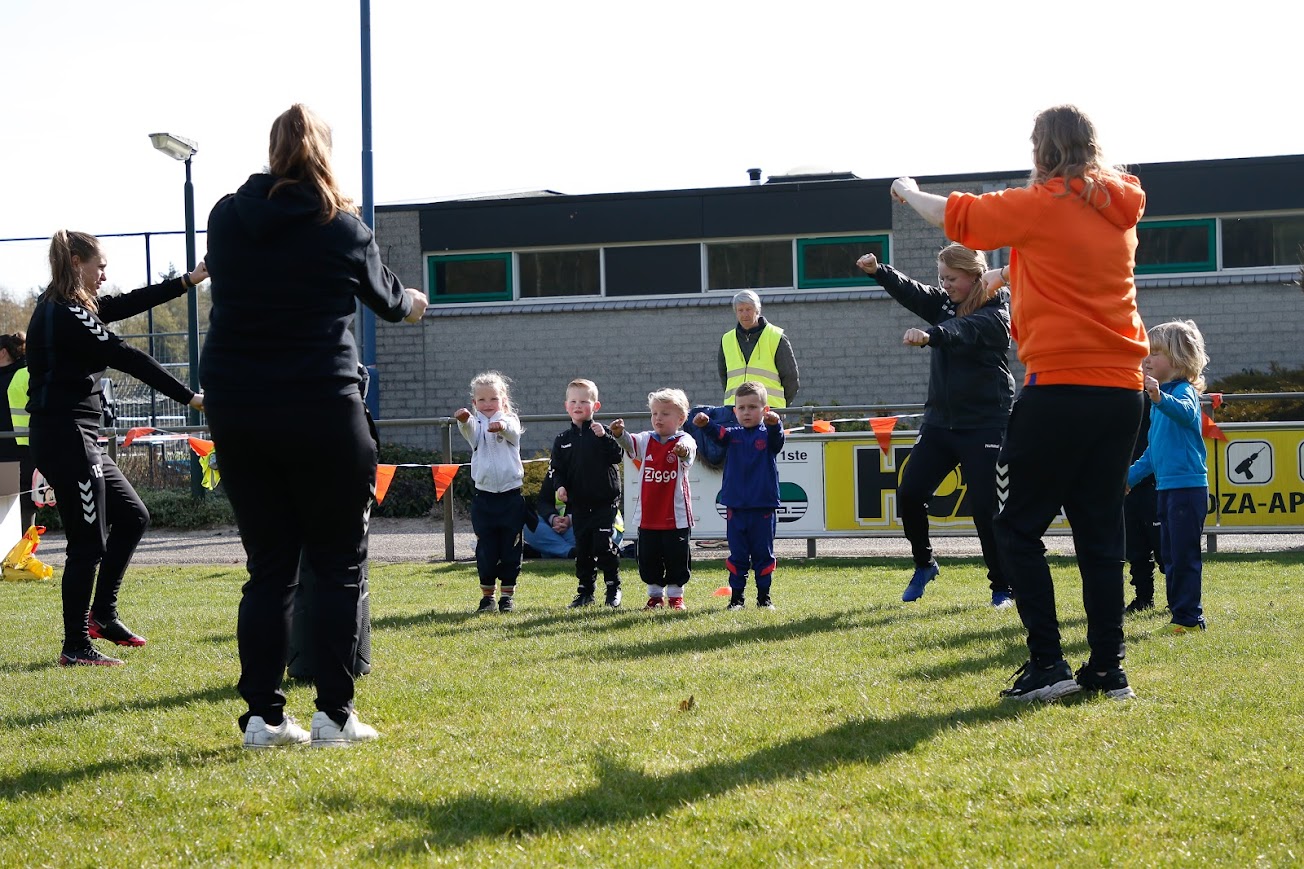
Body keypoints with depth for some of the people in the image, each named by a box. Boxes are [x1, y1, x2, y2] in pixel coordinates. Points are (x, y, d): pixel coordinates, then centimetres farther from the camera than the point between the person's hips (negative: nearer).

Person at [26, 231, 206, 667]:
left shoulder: (71, 308, 13)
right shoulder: (63, 314, -16)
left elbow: (128, 304, 17)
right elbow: (126, 358, -17)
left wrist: (188, 280, 17)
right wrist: (188, 397, -13)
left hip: (80, 438, 11)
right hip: (65, 437, -11)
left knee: (132, 517, 16)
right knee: (89, 541, -5)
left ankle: (102, 614, 24)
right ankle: (76, 646, 3)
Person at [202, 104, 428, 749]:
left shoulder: (226, 218, 4)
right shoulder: (342, 226, -3)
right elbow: (385, 297, 14)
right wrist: (411, 302, 39)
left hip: (235, 411, 4)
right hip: (322, 410, -3)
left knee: (268, 567, 9)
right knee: (338, 565, 6)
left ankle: (263, 716, 7)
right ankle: (333, 714, 4)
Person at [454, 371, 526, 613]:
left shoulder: (510, 421, 1)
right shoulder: (476, 424, 4)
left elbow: (513, 431, -23)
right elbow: (470, 431, -20)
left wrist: (501, 426, -48)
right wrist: (463, 419, -45)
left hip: (511, 496, -1)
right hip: (484, 496, 1)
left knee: (511, 548, 4)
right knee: (486, 550, 4)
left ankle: (507, 595, 14)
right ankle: (487, 595, 15)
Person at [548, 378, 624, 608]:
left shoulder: (601, 433, 0)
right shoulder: (563, 440, 8)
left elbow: (617, 456, -11)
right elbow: (556, 468, 10)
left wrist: (604, 437, -23)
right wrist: (559, 486, -8)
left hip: (605, 501, -3)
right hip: (578, 504, 3)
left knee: (604, 545, -9)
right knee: (582, 548, 7)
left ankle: (613, 588, 5)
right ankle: (585, 592, 15)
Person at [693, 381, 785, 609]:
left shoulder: (767, 434, -2)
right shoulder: (733, 434, 4)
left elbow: (777, 442, -23)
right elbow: (719, 433, -14)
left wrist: (774, 425, -46)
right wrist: (705, 424, -37)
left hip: (763, 506, -2)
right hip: (736, 506, 2)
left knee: (763, 554, 7)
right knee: (737, 555, 7)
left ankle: (764, 596, 16)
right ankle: (736, 597, 12)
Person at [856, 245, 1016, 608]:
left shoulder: (995, 313, -12)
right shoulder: (944, 303, 9)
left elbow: (965, 331, -33)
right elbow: (910, 291, -7)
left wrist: (930, 336, -53)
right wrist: (878, 271, -27)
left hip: (985, 425, -6)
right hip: (940, 420, 6)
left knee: (986, 508, -7)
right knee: (909, 493, -2)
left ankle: (1002, 588, 7)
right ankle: (924, 564, 20)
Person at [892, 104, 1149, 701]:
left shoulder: (1044, 204, -7)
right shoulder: (1120, 210, 12)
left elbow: (957, 216, 4)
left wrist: (909, 194, 22)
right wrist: (1010, 271, 42)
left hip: (1060, 387, -6)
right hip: (1121, 389, 6)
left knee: (1018, 526, 2)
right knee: (1100, 529, 10)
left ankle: (1047, 663, -4)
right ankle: (1108, 668, 9)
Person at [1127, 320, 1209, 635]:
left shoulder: (1184, 391, -11)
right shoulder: (1160, 399, 17)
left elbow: (1185, 411, -37)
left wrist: (1160, 398, -55)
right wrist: (1131, 475, 26)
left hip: (1188, 487, -10)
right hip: (1167, 487, 10)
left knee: (1184, 555, -8)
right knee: (1170, 555, 12)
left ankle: (1189, 617, -4)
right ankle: (1181, 613, 19)